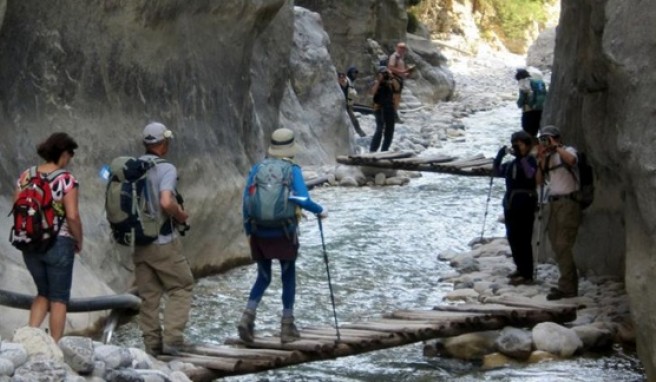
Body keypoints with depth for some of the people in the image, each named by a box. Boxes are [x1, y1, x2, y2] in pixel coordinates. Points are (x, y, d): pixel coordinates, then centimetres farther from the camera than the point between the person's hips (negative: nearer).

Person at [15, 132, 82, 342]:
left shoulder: (26, 176, 4)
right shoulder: (67, 180, -12)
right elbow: (72, 216, -16)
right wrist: (79, 241, -1)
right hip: (59, 244, -5)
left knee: (43, 293, 21)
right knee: (59, 299, 7)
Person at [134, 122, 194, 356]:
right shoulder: (165, 169, -14)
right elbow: (166, 203, -27)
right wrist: (182, 216, -9)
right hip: (163, 242, -6)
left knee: (149, 295, 12)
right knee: (181, 288, 7)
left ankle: (152, 344, 14)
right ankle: (171, 338, -3)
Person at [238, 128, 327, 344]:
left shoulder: (257, 168, 3)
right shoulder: (293, 170, -7)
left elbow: (246, 201, 3)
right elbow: (303, 200, -17)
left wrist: (248, 230, 13)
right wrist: (320, 211, 1)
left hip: (259, 234, 3)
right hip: (284, 234, -3)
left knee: (263, 277, 16)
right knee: (288, 278, 12)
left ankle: (247, 317, -5)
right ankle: (287, 328, 13)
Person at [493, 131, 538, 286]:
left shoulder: (530, 160, -7)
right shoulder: (512, 164, 15)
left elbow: (530, 174, -25)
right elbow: (497, 171, 19)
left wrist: (521, 156, -27)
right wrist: (500, 155, 5)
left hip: (524, 205, -8)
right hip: (511, 204, 8)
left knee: (523, 239, -10)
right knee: (513, 238, 13)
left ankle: (527, 275, -8)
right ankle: (521, 269, 25)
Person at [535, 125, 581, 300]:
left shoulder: (567, 151, -4)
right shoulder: (548, 158, 16)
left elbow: (571, 159, -29)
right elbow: (540, 181, 10)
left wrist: (556, 147, -17)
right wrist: (541, 160, 0)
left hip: (568, 202, -8)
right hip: (554, 202, 8)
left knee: (562, 245, -13)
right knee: (556, 245, 10)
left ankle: (567, 287, -11)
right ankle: (570, 284, 20)